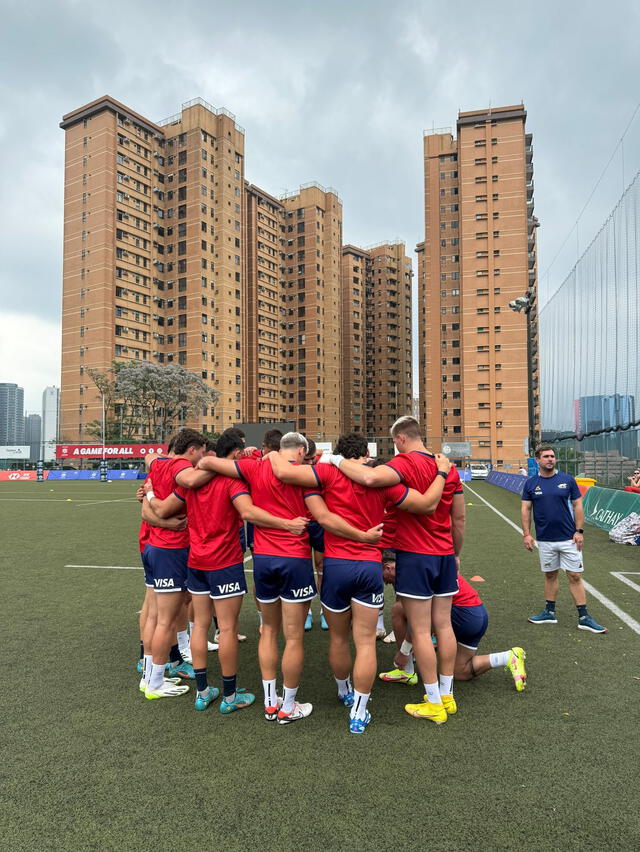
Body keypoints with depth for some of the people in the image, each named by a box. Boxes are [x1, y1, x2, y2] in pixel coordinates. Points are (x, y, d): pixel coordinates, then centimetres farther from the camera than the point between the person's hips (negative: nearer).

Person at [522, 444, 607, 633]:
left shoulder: (568, 480, -1)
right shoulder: (531, 483, 1)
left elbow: (577, 505, 3)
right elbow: (525, 509, 3)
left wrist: (579, 531, -4)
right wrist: (526, 534, -4)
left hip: (569, 538, -1)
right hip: (545, 540, 1)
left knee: (575, 576, 1)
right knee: (550, 575, 13)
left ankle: (584, 617, 9)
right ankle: (550, 612, 24)